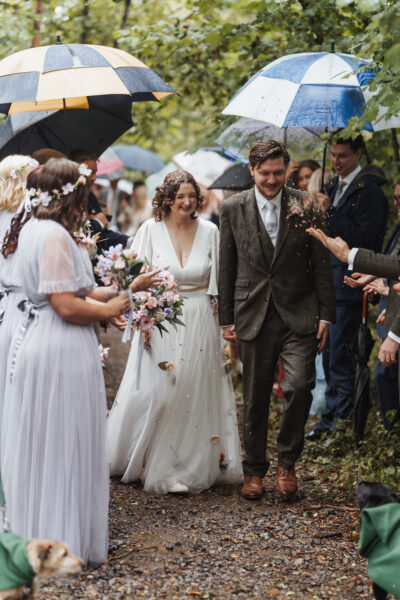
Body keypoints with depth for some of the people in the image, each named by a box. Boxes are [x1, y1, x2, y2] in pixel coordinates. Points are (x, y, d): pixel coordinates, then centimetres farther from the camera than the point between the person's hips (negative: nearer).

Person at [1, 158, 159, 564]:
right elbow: (66, 305, -22)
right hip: (62, 351, -10)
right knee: (63, 445, 0)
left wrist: (123, 290, 17)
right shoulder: (55, 236, -18)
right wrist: (108, 310, -6)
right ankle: (65, 540, 10)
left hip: (34, 343, 10)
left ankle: (34, 531, 28)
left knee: (38, 445, 17)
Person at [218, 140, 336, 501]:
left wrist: (326, 315, 0)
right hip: (253, 316, 1)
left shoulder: (305, 207, 1)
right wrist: (227, 318, 5)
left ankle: (287, 462, 7)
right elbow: (227, 268, 7)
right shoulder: (232, 209, 4)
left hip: (298, 315, -1)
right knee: (255, 399, 7)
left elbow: (322, 265, 4)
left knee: (299, 386, -15)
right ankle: (255, 470, 24)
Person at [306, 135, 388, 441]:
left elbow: (364, 238, -20)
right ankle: (335, 415, 25)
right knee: (329, 353, 14)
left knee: (339, 353, -6)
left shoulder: (369, 192, -11)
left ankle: (338, 420, 2)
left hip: (349, 284, -9)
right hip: (329, 282, 9)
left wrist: (329, 214, -21)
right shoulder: (334, 188, 16)